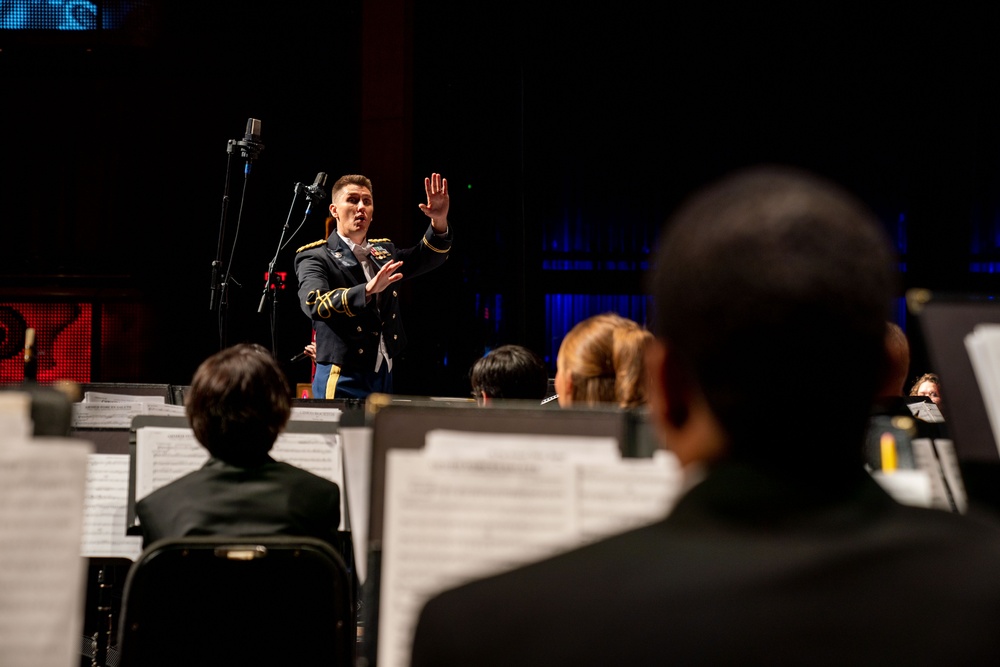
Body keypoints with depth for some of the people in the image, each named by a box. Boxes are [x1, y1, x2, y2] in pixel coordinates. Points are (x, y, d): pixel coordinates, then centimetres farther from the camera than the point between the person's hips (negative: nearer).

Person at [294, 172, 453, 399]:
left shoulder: (383, 251, 15)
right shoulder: (314, 257, -7)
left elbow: (429, 257, 8)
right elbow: (314, 303, -24)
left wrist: (439, 221, -13)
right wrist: (367, 290, -40)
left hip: (384, 375, 6)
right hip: (342, 379, -6)